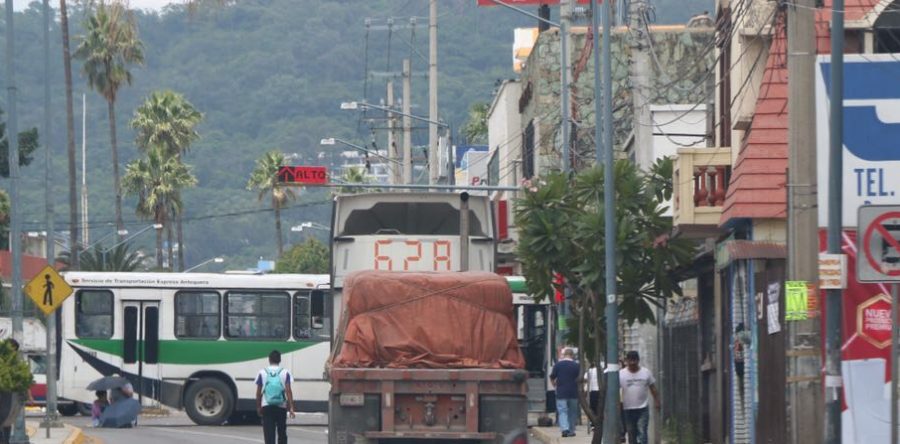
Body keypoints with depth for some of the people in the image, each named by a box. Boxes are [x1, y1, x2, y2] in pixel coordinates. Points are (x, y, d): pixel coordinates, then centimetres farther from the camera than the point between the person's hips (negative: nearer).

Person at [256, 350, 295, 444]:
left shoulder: (262, 373, 1)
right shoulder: (285, 373, -1)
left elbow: (258, 392, 4)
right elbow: (288, 391, -7)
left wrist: (258, 407, 14)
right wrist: (291, 407, -6)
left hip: (267, 407, 0)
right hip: (281, 407, 0)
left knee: (269, 433, -4)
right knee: (282, 433, 14)